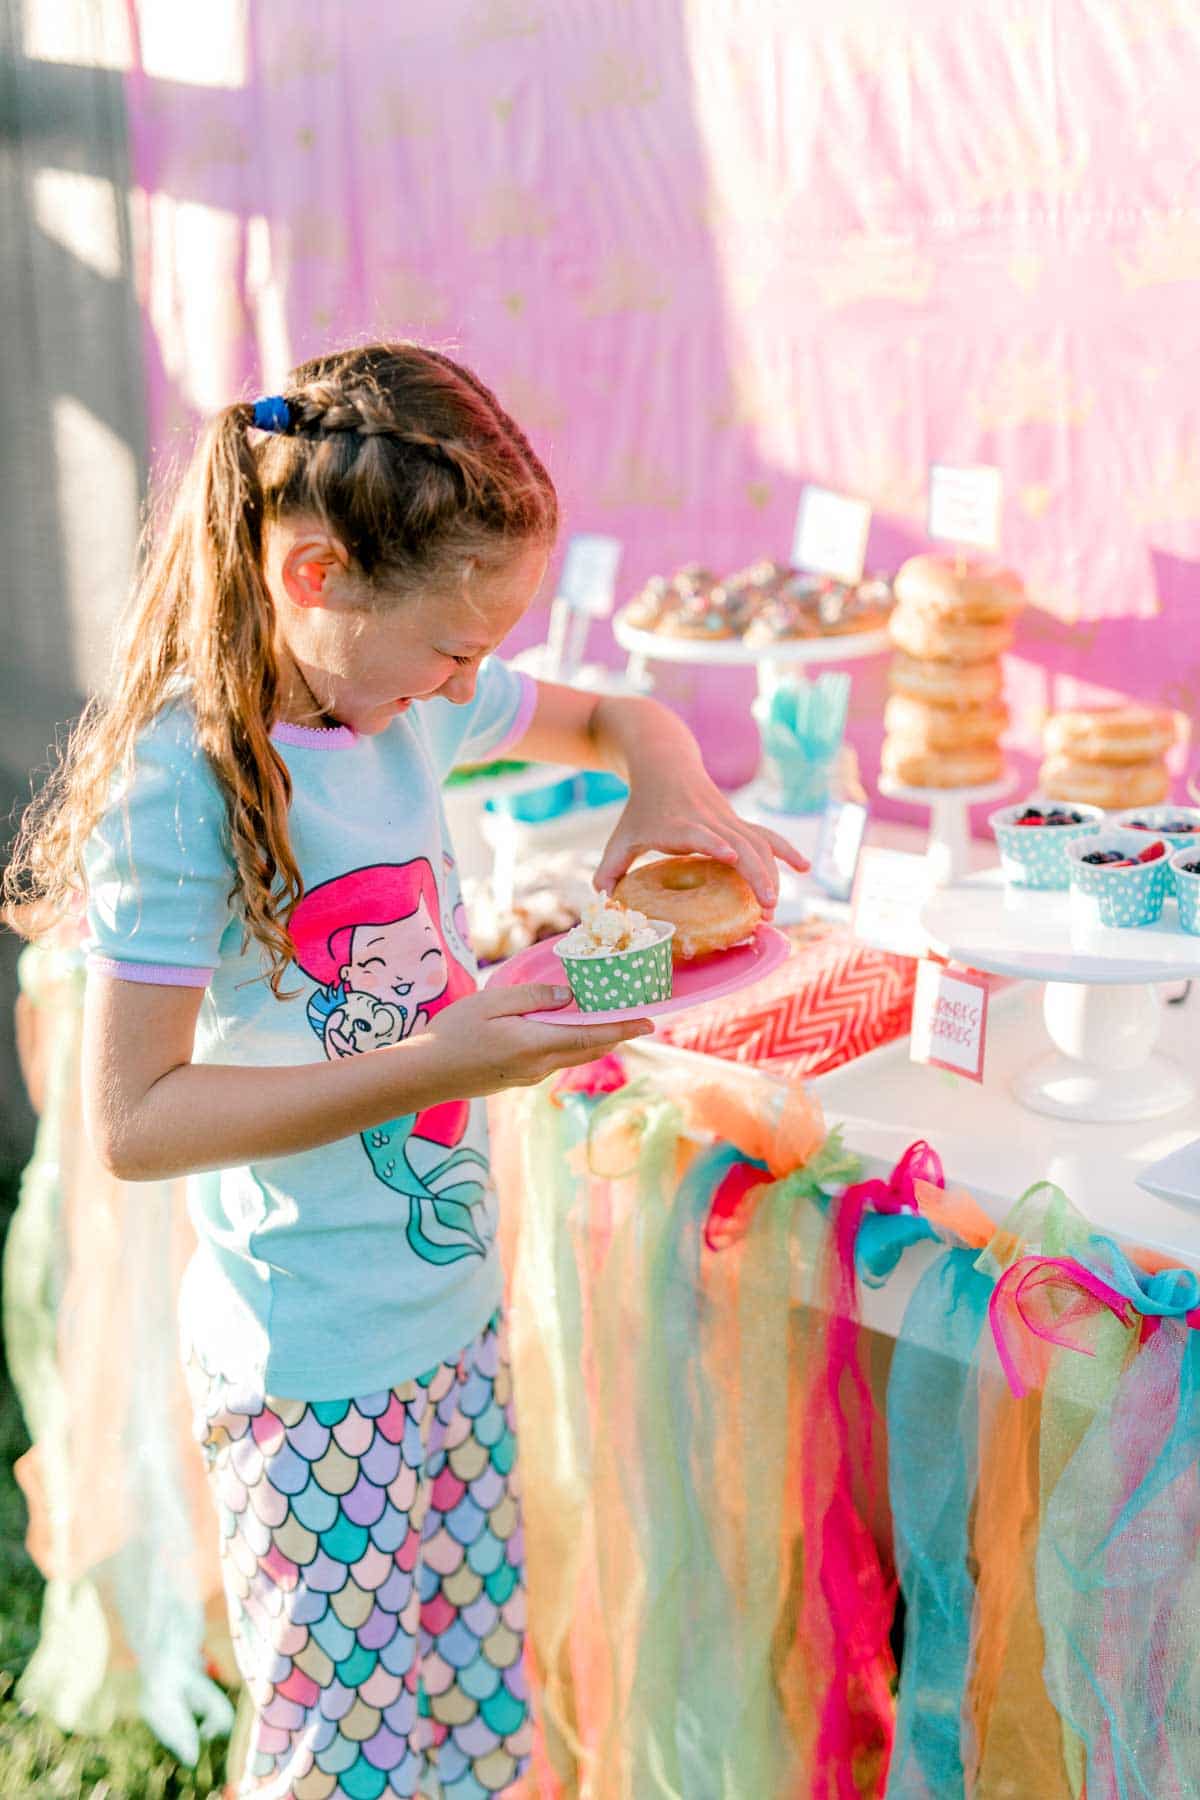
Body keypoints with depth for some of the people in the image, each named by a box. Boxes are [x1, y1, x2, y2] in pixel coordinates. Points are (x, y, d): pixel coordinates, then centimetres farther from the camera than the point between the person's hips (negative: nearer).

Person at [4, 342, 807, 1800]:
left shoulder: (410, 697, 1)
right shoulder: (184, 778, -20)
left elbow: (610, 719, 19)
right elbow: (133, 1118, -21)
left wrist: (667, 781, -4)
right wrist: (431, 1066, -26)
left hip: (454, 1312, 7)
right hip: (312, 1368, -7)